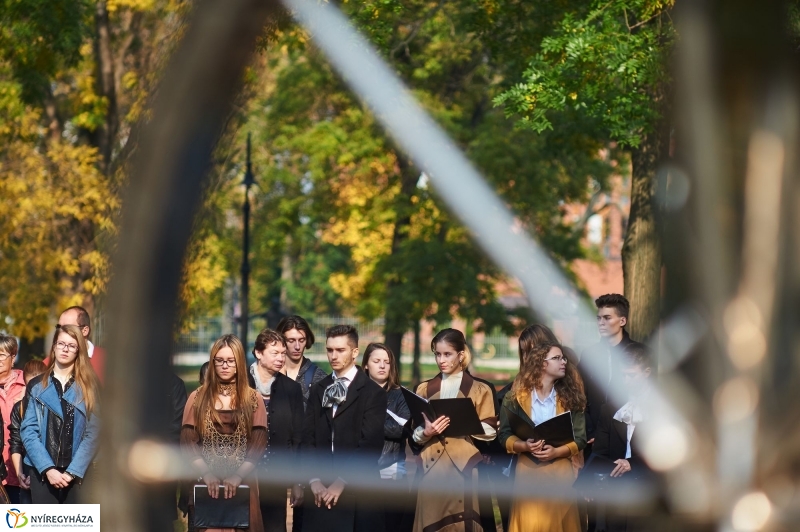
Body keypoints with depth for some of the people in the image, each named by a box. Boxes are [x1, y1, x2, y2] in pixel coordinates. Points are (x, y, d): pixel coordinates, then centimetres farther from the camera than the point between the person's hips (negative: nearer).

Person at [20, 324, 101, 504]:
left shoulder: (89, 386, 8)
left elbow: (93, 433, 0)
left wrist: (73, 472, -10)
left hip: (77, 474, 0)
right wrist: (48, 469, -12)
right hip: (42, 473, 0)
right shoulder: (37, 386, 9)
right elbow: (28, 431, 1)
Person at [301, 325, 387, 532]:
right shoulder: (318, 390, 16)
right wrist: (314, 480, -5)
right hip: (321, 491, 4)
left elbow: (370, 445, -8)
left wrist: (341, 482, -13)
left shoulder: (373, 392, 0)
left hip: (357, 490, -4)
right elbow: (308, 439, 8)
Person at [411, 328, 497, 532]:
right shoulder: (424, 390, 13)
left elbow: (490, 431, -1)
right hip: (432, 467, 2)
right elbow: (414, 435, 10)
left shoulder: (479, 390, 6)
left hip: (465, 467, -2)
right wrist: (425, 432, -12)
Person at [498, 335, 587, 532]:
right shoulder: (516, 396, 2)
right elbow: (505, 435, 1)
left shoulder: (570, 397, 5)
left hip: (560, 472, 1)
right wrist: (525, 446, -18)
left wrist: (556, 451, -15)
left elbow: (580, 438, 2)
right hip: (528, 472, -1)